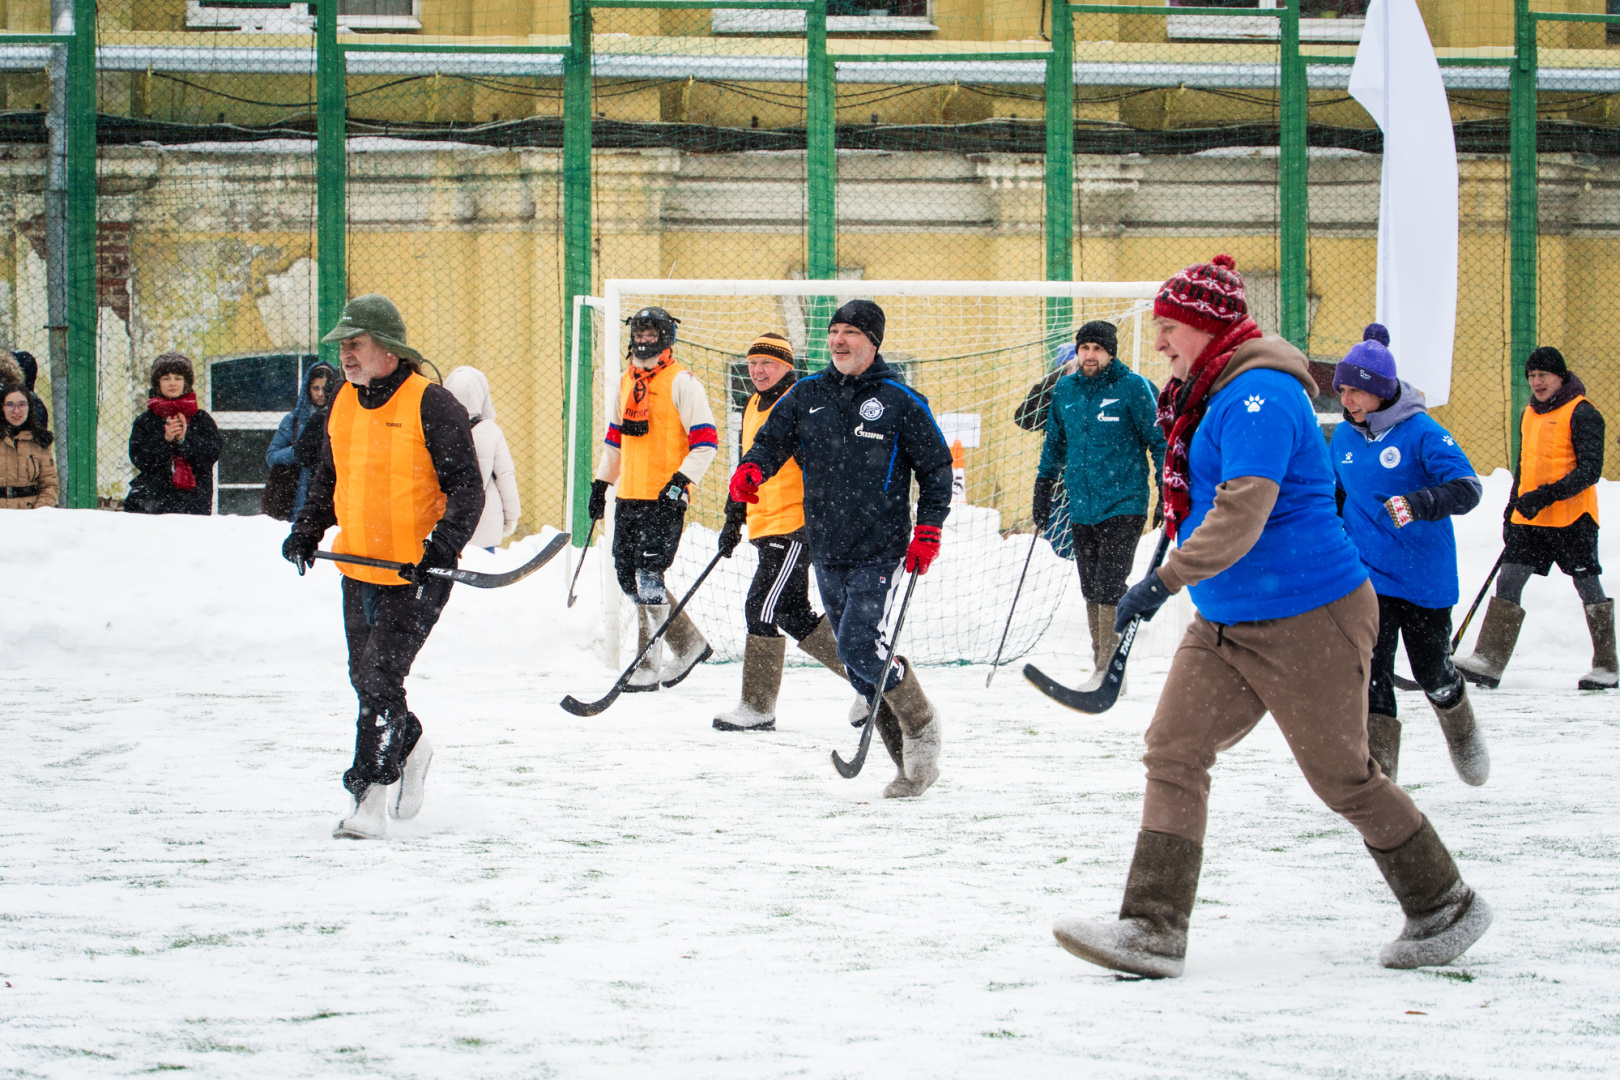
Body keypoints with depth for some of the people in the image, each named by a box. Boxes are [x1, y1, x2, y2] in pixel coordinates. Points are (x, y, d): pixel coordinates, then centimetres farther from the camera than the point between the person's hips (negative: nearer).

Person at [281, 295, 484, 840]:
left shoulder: (431, 405, -13)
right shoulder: (343, 402, 8)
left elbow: (467, 489, -12)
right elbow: (328, 477, 23)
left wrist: (443, 545, -25)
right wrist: (307, 531, 11)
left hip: (417, 575, -7)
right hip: (359, 570, 7)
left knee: (381, 678, -13)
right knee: (365, 678, 14)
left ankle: (369, 793, -9)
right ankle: (411, 748, 40)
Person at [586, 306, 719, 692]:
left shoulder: (680, 382, -7)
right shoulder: (627, 382, 16)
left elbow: (705, 440, -11)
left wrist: (682, 480, -20)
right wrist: (601, 482, 23)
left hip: (665, 498, -8)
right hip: (629, 496, 8)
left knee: (649, 575, -14)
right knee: (628, 574, 7)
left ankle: (648, 666, -7)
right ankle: (689, 644, 19)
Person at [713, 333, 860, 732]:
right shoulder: (754, 408, 17)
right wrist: (733, 520, 26)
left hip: (796, 524, -10)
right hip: (766, 528, 10)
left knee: (762, 607, -12)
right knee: (792, 613, 9)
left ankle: (758, 707, -6)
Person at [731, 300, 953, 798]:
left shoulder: (900, 401, -2)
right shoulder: (808, 395, 9)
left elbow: (937, 467, 3)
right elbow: (773, 439, 8)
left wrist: (927, 532, -6)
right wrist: (751, 470, -16)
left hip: (879, 550, -5)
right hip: (827, 551, 5)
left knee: (859, 646, -19)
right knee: (858, 665, 5)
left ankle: (921, 725, 4)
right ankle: (910, 762, 14)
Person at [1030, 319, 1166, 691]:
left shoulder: (1132, 387, -5)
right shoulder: (1064, 391, 10)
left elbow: (1158, 441, -1)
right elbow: (1055, 444, 23)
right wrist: (1043, 489, 23)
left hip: (1124, 504, -5)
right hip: (1081, 507, 5)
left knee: (1109, 589, -11)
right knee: (1091, 591, 7)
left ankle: (1110, 670, -8)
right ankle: (1101, 665, 13)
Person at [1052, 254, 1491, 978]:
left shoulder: (1259, 395, -19)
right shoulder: (1208, 396, 11)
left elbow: (1244, 510, -31)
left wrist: (1167, 579, -36)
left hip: (1309, 619, -9)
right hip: (1226, 622, 9)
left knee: (1340, 776, 2)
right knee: (1172, 752, -4)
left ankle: (1444, 908, 20)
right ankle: (1153, 930, -8)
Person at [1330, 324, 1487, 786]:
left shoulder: (1420, 433, -12)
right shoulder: (1345, 438, 5)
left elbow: (1467, 488, -22)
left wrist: (1420, 504, -38)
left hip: (1425, 575, -3)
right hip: (1368, 574, 3)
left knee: (1433, 674, 11)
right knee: (1370, 670, -14)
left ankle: (1463, 736, 43)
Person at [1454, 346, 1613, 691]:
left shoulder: (1582, 413, -9)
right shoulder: (1530, 414, 14)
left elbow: (1590, 469, -16)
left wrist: (1547, 495, -25)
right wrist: (1513, 509, 19)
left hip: (1572, 518, -7)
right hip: (1530, 520, 7)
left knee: (1587, 586, 2)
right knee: (1508, 582, -3)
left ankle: (1606, 667, 13)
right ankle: (1488, 662, -7)